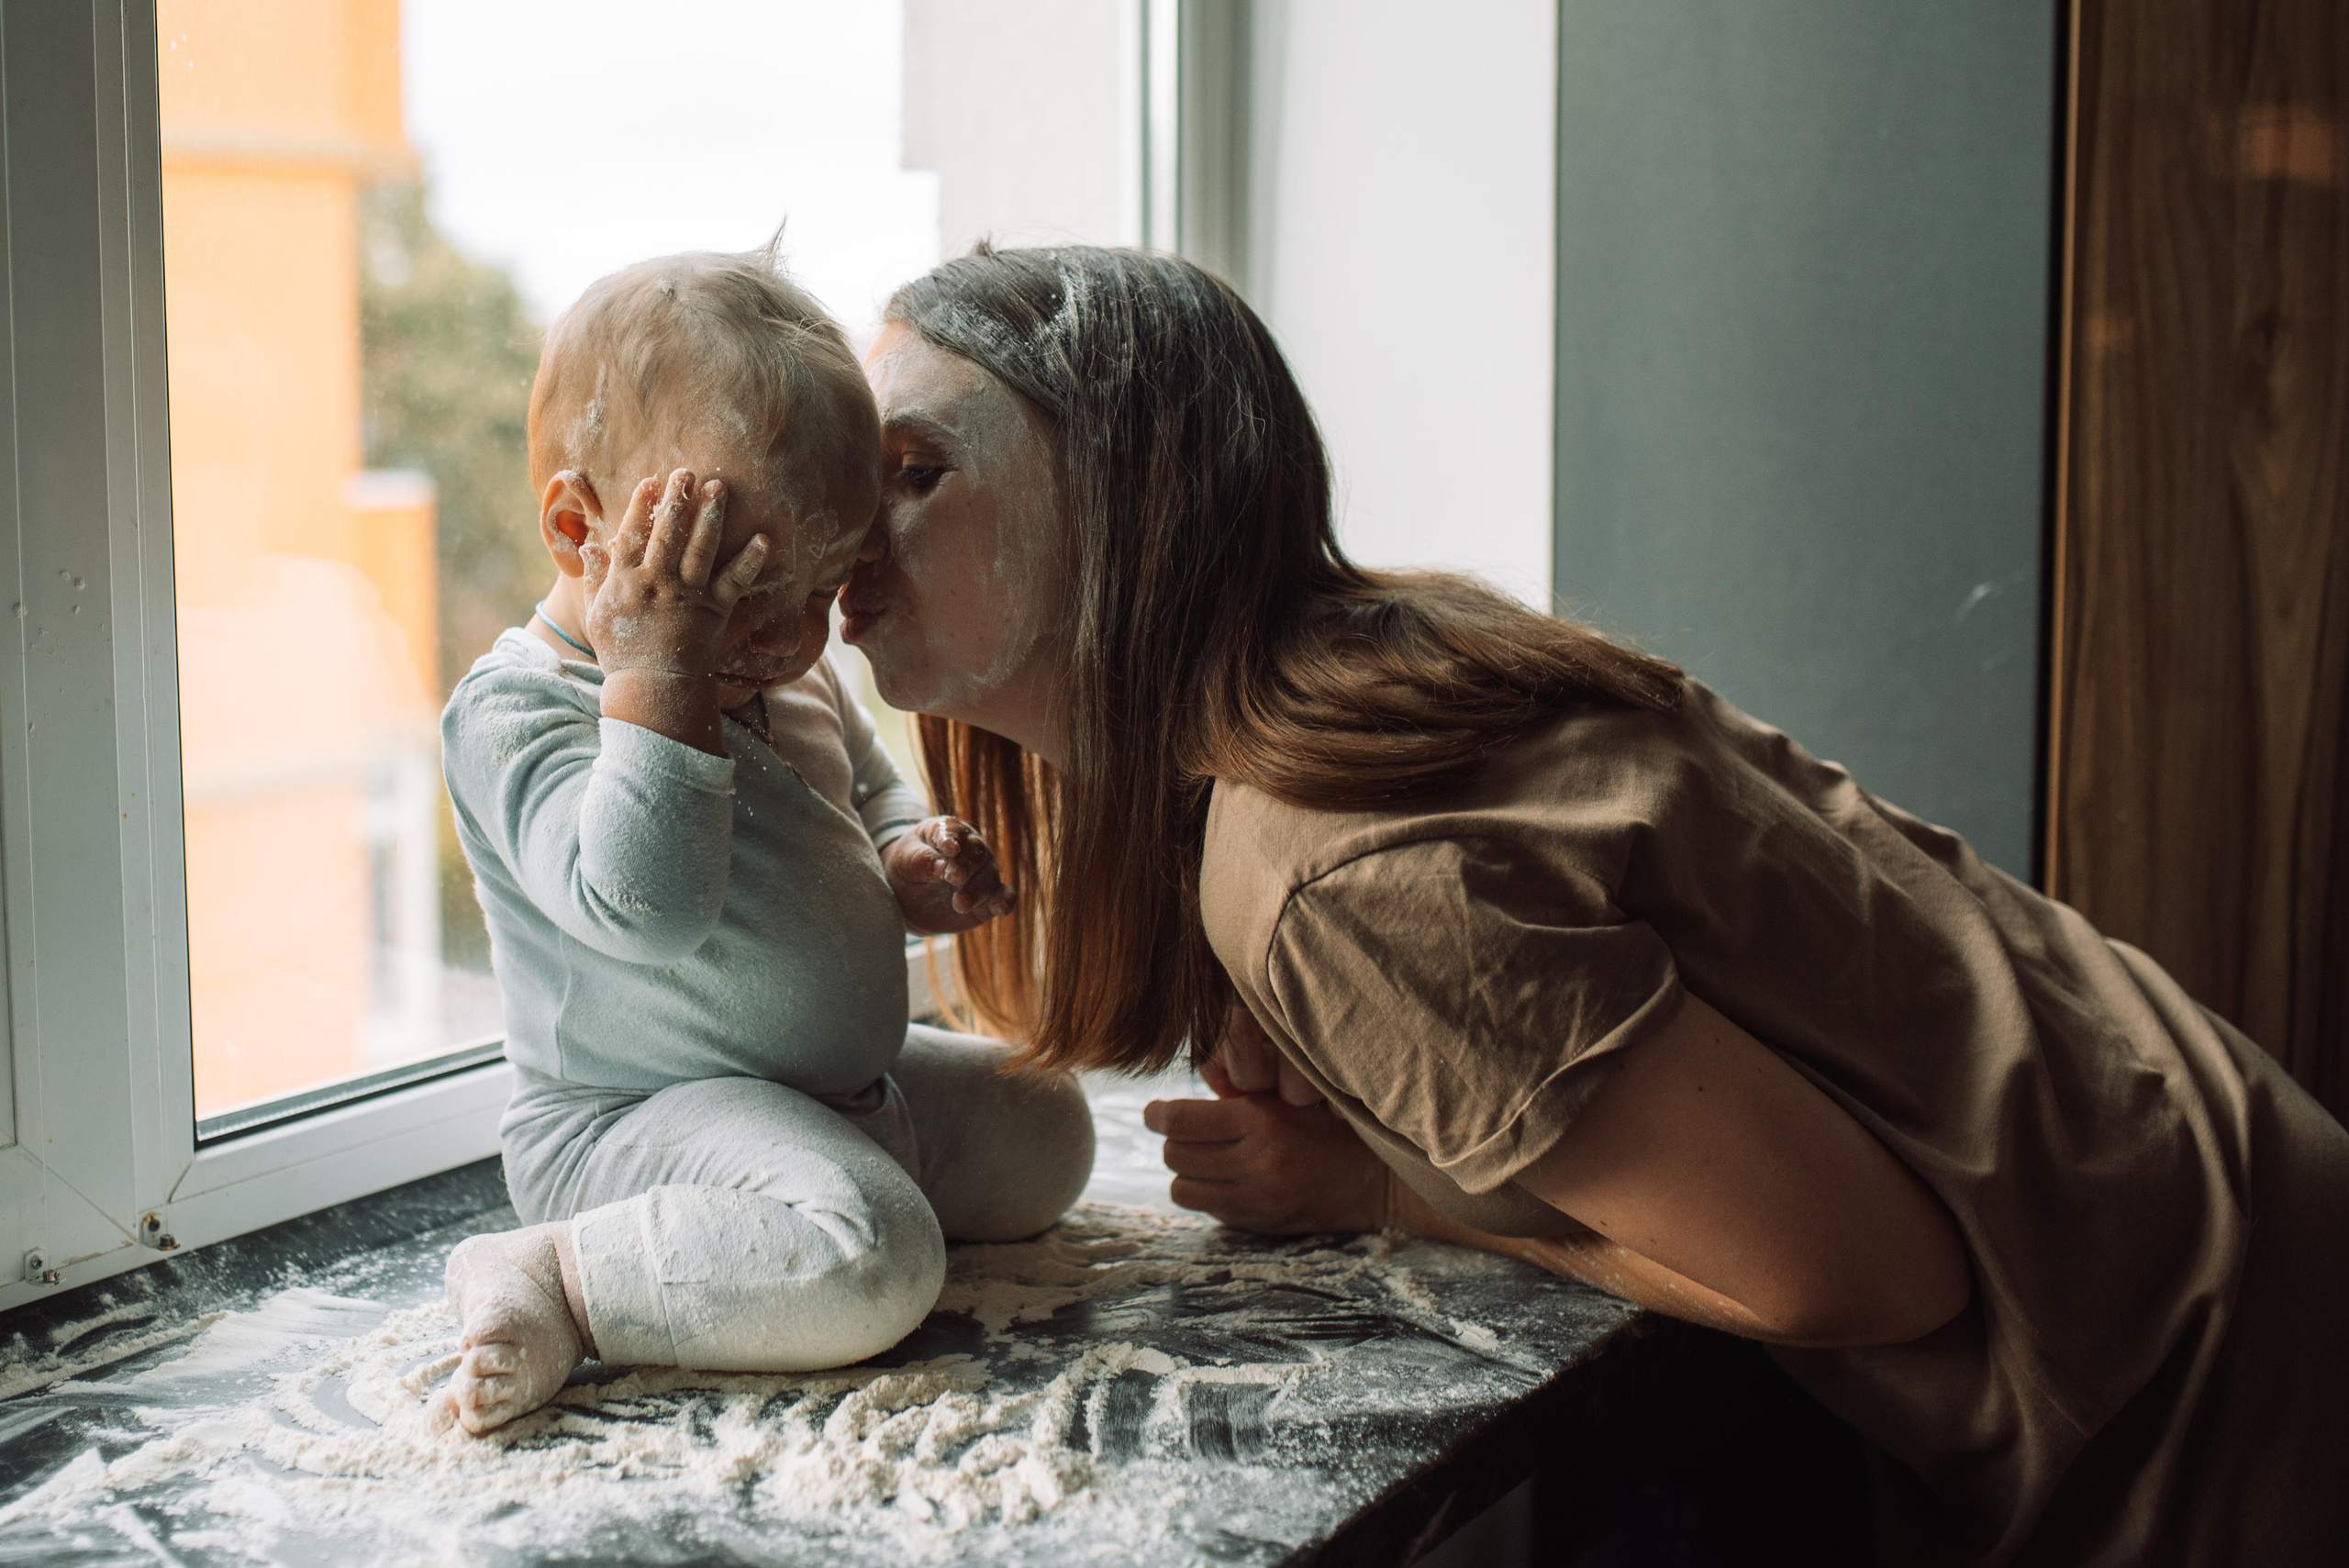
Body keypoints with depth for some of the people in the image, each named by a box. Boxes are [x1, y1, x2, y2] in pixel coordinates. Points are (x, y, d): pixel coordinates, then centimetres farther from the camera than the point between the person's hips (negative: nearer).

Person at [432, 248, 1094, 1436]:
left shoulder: (793, 672, 8)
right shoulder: (513, 711, -19)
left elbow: (868, 795, 25)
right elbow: (645, 904, -33)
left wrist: (909, 868, 1)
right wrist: (660, 673, -34)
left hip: (850, 1086, 10)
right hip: (636, 1114, -10)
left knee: (1044, 1129, 19)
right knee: (868, 1261, -34)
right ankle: (555, 1278, -21)